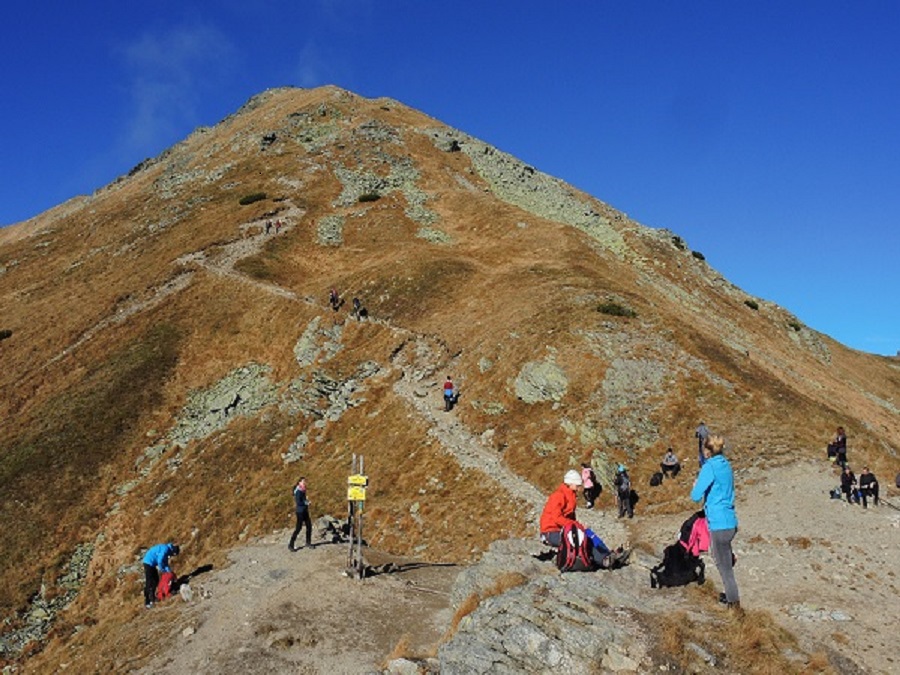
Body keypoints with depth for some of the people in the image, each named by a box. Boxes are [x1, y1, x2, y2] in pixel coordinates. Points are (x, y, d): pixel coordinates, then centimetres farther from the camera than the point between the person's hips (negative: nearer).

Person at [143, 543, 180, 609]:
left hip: (152, 564, 10)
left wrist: (169, 570, 2)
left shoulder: (167, 550, 11)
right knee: (148, 583, -8)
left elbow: (165, 562, 15)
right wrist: (163, 570, -7)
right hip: (149, 563, -10)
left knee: (156, 581, 15)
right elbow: (160, 561, -22)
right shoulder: (165, 549, -20)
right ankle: (147, 602, -6)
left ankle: (152, 597, 28)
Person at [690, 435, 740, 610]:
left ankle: (734, 602, 7)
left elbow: (696, 496, -14)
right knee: (725, 561, 22)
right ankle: (730, 595, 33)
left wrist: (695, 486, 6)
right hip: (730, 522, 9)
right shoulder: (725, 465, 9)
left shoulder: (710, 467, -15)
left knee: (724, 565, 1)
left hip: (719, 523, -9)